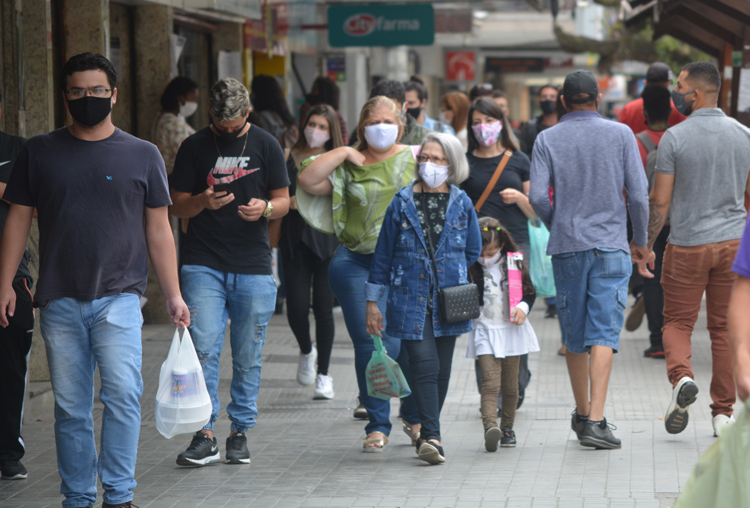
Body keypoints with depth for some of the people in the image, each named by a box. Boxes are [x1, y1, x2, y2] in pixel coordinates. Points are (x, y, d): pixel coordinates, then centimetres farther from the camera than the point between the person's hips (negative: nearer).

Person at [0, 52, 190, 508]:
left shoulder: (143, 155, 7)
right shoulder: (39, 152, 10)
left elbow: (159, 230, 9)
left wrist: (174, 295, 4)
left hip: (118, 298, -2)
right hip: (60, 300, 2)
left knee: (123, 393, -15)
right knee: (71, 407, 5)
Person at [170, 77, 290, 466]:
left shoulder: (265, 146, 7)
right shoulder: (194, 147, 5)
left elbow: (283, 201, 9)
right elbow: (177, 206, 7)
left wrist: (264, 208, -15)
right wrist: (203, 201, -15)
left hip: (253, 268, 1)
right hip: (203, 266, -1)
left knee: (247, 357, 5)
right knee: (203, 349, -9)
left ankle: (240, 433, 16)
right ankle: (205, 436, -5)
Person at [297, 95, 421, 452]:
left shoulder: (416, 159, 9)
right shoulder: (348, 167, 9)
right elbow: (307, 180, -5)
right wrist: (344, 153, -3)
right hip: (359, 265, 0)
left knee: (414, 345, 1)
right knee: (374, 345, -7)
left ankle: (414, 417, 23)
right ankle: (377, 425, 5)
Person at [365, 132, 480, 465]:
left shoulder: (462, 205, 6)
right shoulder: (402, 204, 2)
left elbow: (472, 252, 17)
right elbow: (383, 255, 6)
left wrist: (452, 276, 8)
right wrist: (373, 302, 6)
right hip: (410, 300, -2)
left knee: (441, 369, 7)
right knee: (424, 363, -14)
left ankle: (427, 437, 20)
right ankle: (431, 436, -19)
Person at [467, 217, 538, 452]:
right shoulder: (471, 270, -4)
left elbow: (530, 291, 9)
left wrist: (522, 307, -9)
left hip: (511, 329, 2)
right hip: (485, 331, -2)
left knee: (510, 384, 10)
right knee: (490, 381, -15)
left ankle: (507, 426, 23)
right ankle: (490, 427, -27)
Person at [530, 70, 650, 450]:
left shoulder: (547, 139, 2)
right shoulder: (620, 135, 0)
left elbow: (538, 197, -7)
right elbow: (638, 194, -4)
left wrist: (557, 226, 12)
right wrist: (641, 240, 10)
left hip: (566, 247, 2)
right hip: (610, 245, -2)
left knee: (574, 336, 13)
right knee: (603, 332, -7)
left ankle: (582, 414, 26)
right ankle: (595, 420, -18)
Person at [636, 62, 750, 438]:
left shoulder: (675, 137, -9)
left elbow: (660, 201, -7)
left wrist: (646, 247, 3)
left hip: (687, 245, -3)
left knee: (677, 322, 9)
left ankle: (681, 376, -19)